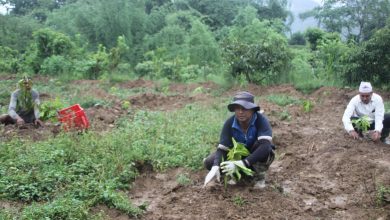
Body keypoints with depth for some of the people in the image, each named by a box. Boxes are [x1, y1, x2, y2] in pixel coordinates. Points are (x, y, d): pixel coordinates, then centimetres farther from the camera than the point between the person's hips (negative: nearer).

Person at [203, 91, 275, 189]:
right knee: (209, 162, -17)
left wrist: (241, 164, -53)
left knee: (265, 150, -37)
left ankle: (259, 176, -9)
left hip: (257, 157, -3)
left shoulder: (261, 120, -32)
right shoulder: (229, 123, -22)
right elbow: (222, 148, -23)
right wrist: (215, 167, -44)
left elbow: (265, 146, -45)